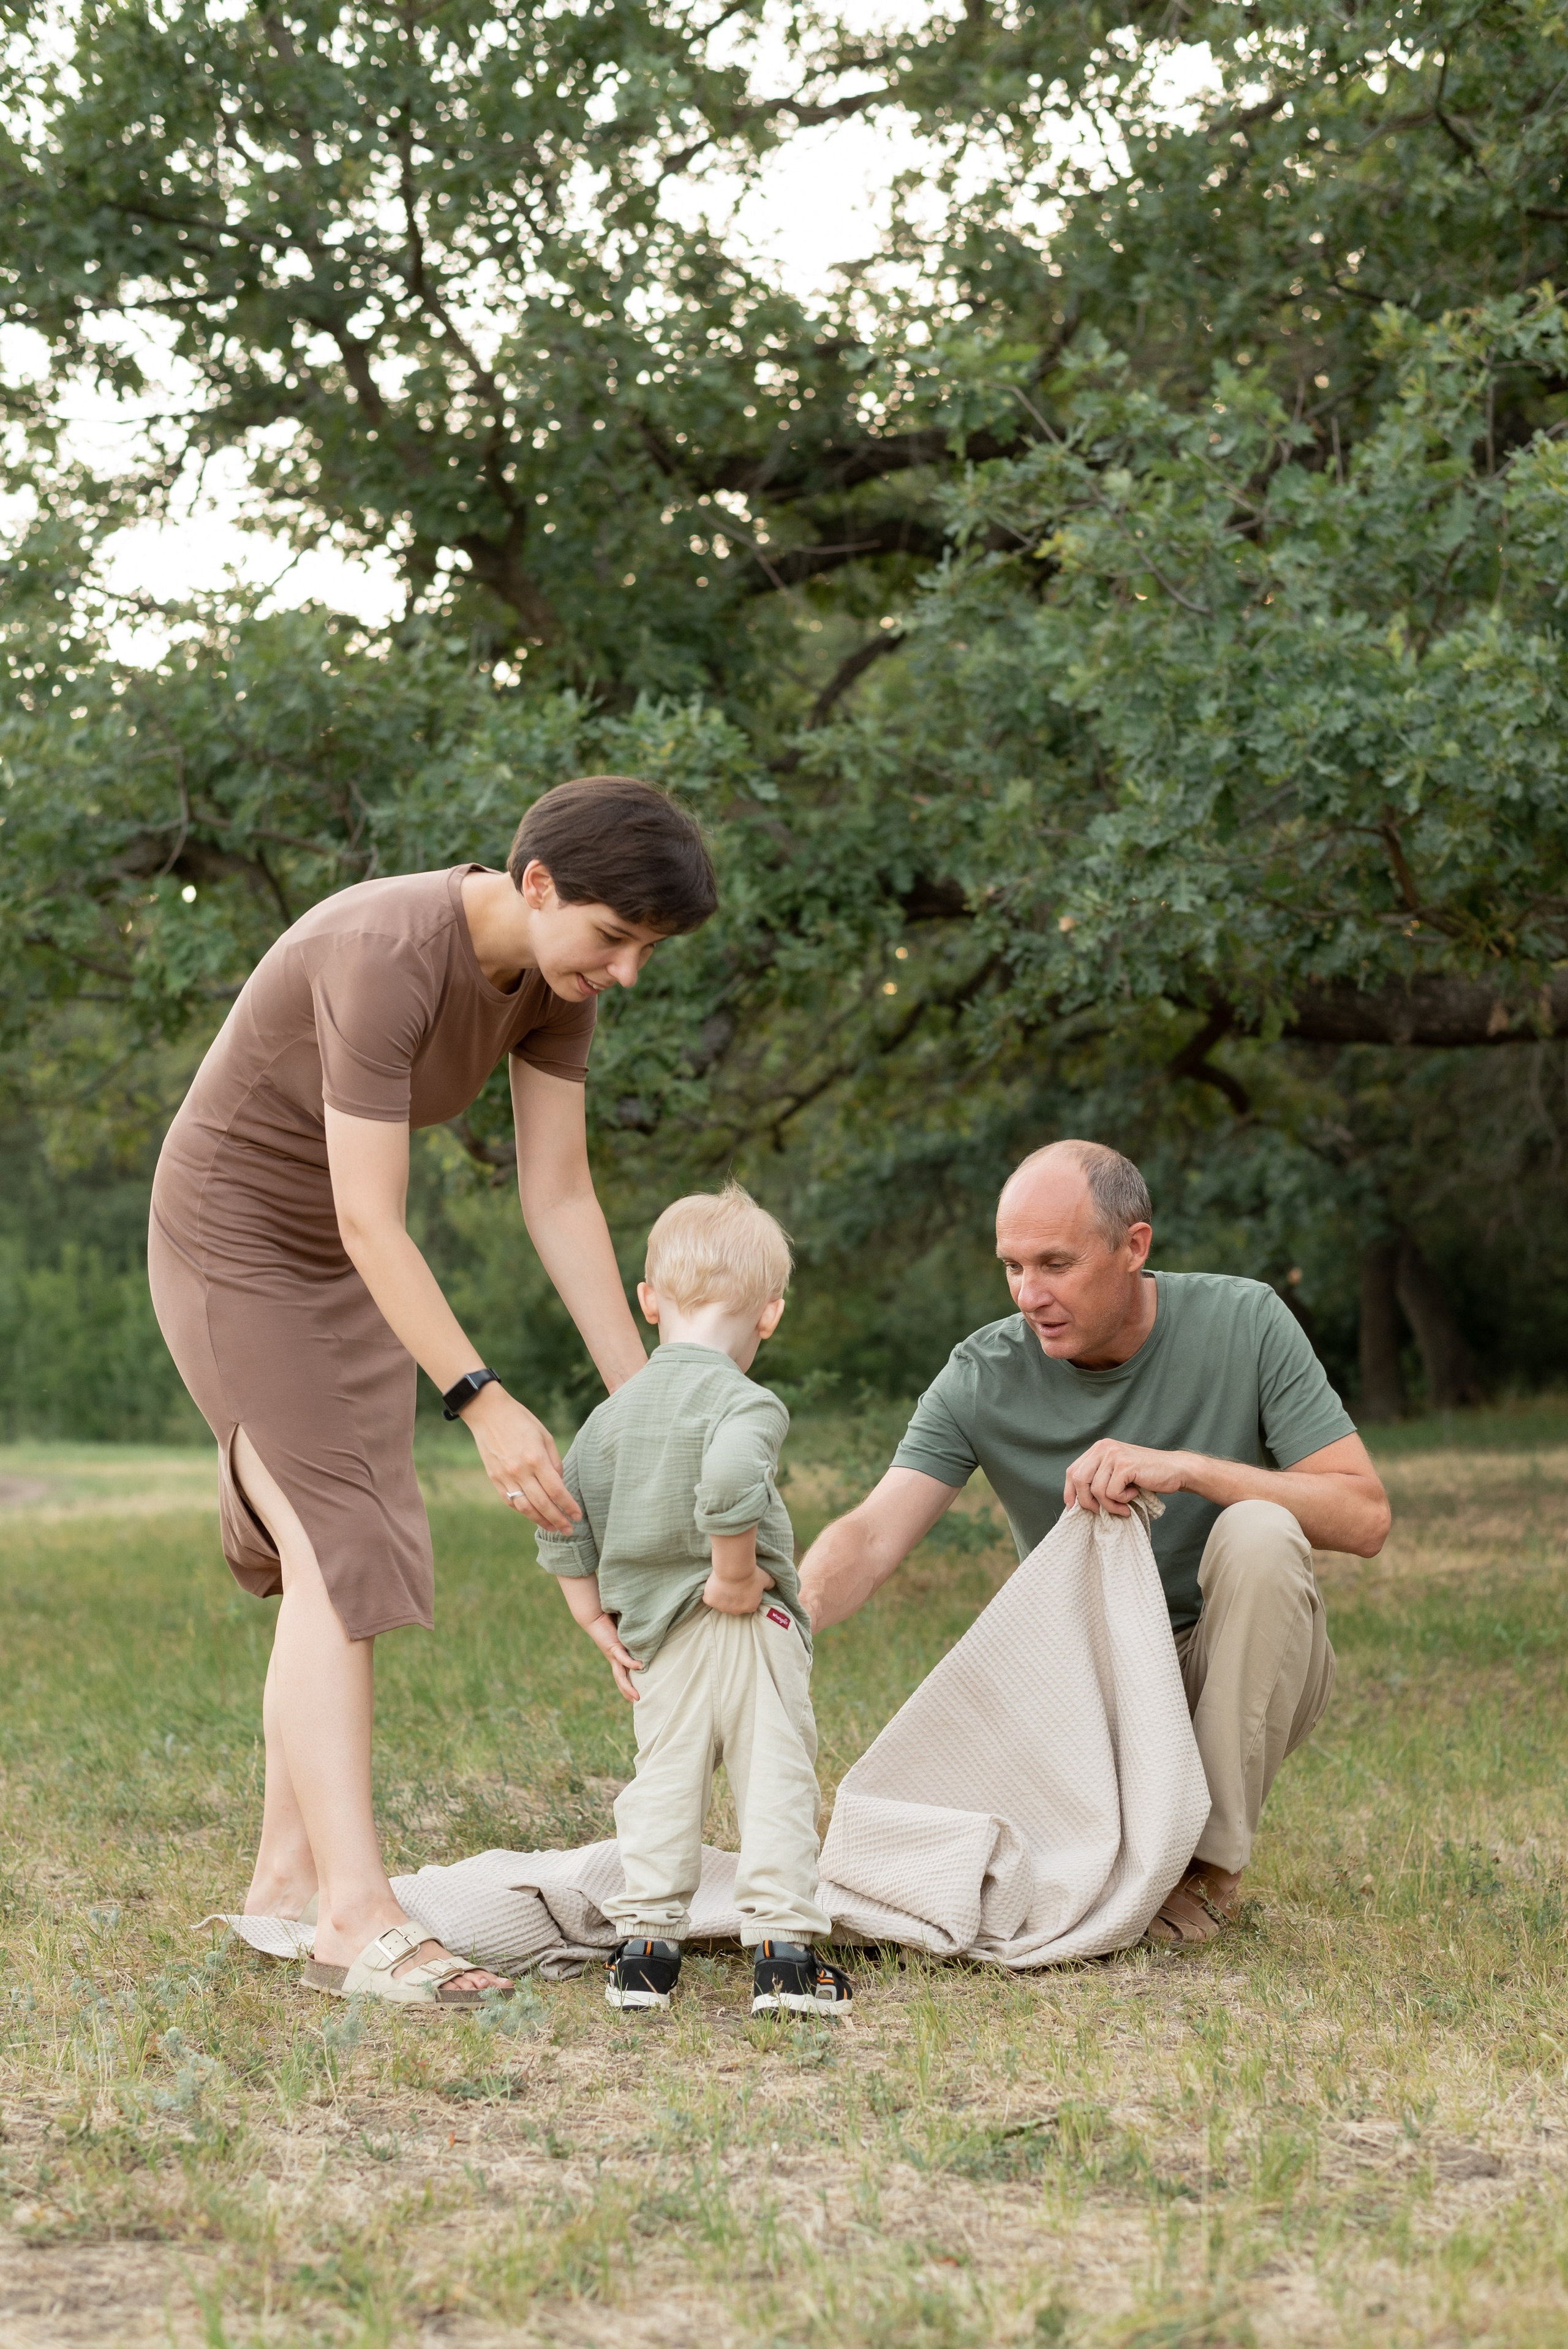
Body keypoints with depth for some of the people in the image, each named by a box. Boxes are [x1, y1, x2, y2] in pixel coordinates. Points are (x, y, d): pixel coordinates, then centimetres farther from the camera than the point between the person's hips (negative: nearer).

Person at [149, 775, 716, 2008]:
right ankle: (357, 1914, -21)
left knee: (346, 1565, 7)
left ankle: (289, 1871, 16)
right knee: (335, 1556, -17)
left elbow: (562, 1199, -6)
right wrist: (486, 1406, -37)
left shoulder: (558, 968, -9)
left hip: (344, 1259, 8)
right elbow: (371, 1222, -33)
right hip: (235, 1242, -8)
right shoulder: (383, 960, -33)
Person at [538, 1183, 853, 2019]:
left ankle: (644, 1947, 13)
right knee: (775, 1784, 0)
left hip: (656, 1640, 6)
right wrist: (737, 1575, -18)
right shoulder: (744, 1402, -11)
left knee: (663, 1785, 14)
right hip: (747, 1633, -6)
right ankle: (782, 1951, -3)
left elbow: (562, 1529, 13)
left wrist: (598, 1623, 18)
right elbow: (729, 1486, -31)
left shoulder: (612, 1414, 11)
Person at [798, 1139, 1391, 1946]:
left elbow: (1363, 1515, -17)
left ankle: (1213, 1858, -18)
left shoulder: (1243, 1322, -12)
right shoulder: (983, 1378, -11)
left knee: (1258, 1533, -32)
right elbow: (871, 1537, -21)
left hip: (1242, 1670, -1)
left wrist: (1188, 1468, -29)